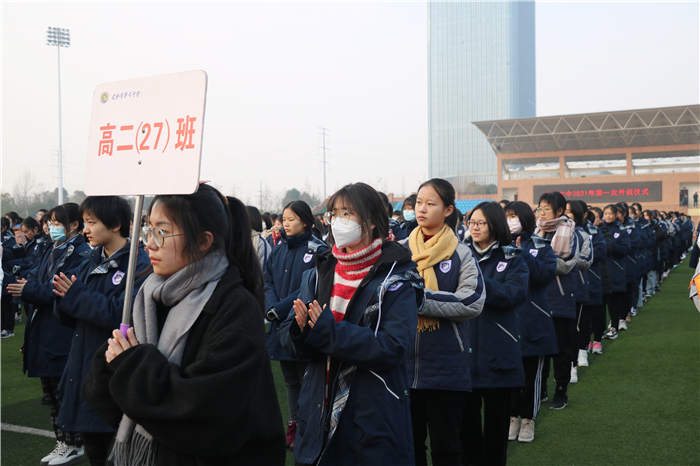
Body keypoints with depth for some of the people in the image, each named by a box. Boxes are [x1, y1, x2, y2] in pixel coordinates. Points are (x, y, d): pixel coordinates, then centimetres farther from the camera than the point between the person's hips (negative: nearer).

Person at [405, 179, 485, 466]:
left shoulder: (460, 253, -3)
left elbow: (473, 302, -16)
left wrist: (421, 298, -19)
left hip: (446, 364, -2)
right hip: (404, 363, 2)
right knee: (408, 443, 14)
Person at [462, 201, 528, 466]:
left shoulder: (512, 260, 3)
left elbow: (515, 295, -14)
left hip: (497, 352, -1)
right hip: (464, 349, 1)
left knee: (496, 416, 8)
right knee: (466, 413, 7)